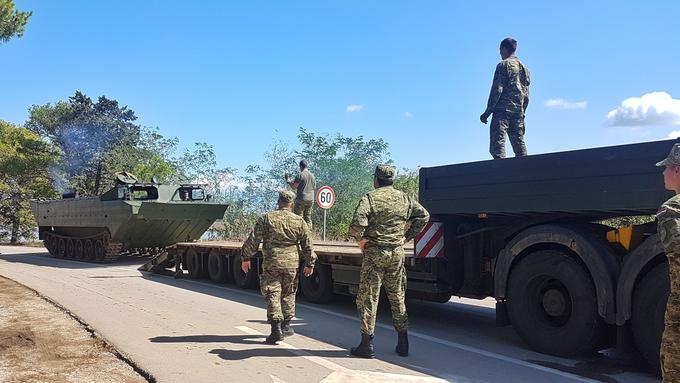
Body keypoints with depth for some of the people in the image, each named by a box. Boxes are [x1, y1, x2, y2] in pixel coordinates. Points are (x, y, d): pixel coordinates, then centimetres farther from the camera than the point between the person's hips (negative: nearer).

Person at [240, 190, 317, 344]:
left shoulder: (266, 219, -3)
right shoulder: (300, 221, 1)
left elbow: (253, 240, -4)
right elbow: (307, 245, 6)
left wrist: (246, 258, 6)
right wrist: (309, 264, 16)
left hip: (271, 263, -2)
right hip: (292, 264, 2)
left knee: (272, 294, 2)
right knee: (288, 294, 16)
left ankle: (276, 329, -6)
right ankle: (285, 326, 24)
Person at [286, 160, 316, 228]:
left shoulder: (300, 174, -10)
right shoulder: (312, 175, 9)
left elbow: (294, 186, -11)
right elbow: (314, 187, 18)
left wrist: (288, 181, 4)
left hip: (301, 199, -6)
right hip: (311, 199, 6)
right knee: (308, 217, 12)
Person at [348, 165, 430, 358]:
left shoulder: (370, 198, -9)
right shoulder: (405, 198, 7)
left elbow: (358, 222, -24)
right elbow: (424, 215, 11)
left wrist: (360, 240, -8)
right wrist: (407, 236, 10)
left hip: (375, 253, -5)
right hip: (397, 253, 5)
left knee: (368, 298, 3)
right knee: (397, 298, 15)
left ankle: (367, 345, 6)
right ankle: (403, 344, 20)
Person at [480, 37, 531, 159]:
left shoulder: (503, 65, -2)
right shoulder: (523, 67, 20)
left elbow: (497, 90, -10)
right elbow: (526, 95, 18)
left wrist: (487, 112, -10)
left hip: (503, 110, -7)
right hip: (518, 111, 7)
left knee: (497, 145, -13)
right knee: (519, 144, 9)